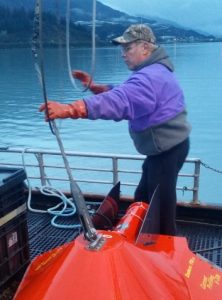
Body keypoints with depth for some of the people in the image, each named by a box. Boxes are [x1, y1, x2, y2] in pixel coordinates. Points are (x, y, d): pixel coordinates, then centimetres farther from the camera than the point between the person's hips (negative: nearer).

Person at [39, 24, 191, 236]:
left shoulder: (150, 77, -24)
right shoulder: (153, 71, 14)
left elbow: (118, 101, -41)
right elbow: (121, 92, 15)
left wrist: (68, 110, -49)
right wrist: (93, 87, -3)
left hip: (167, 150, -11)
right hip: (164, 148, 11)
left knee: (161, 209, 1)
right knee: (143, 199, 22)